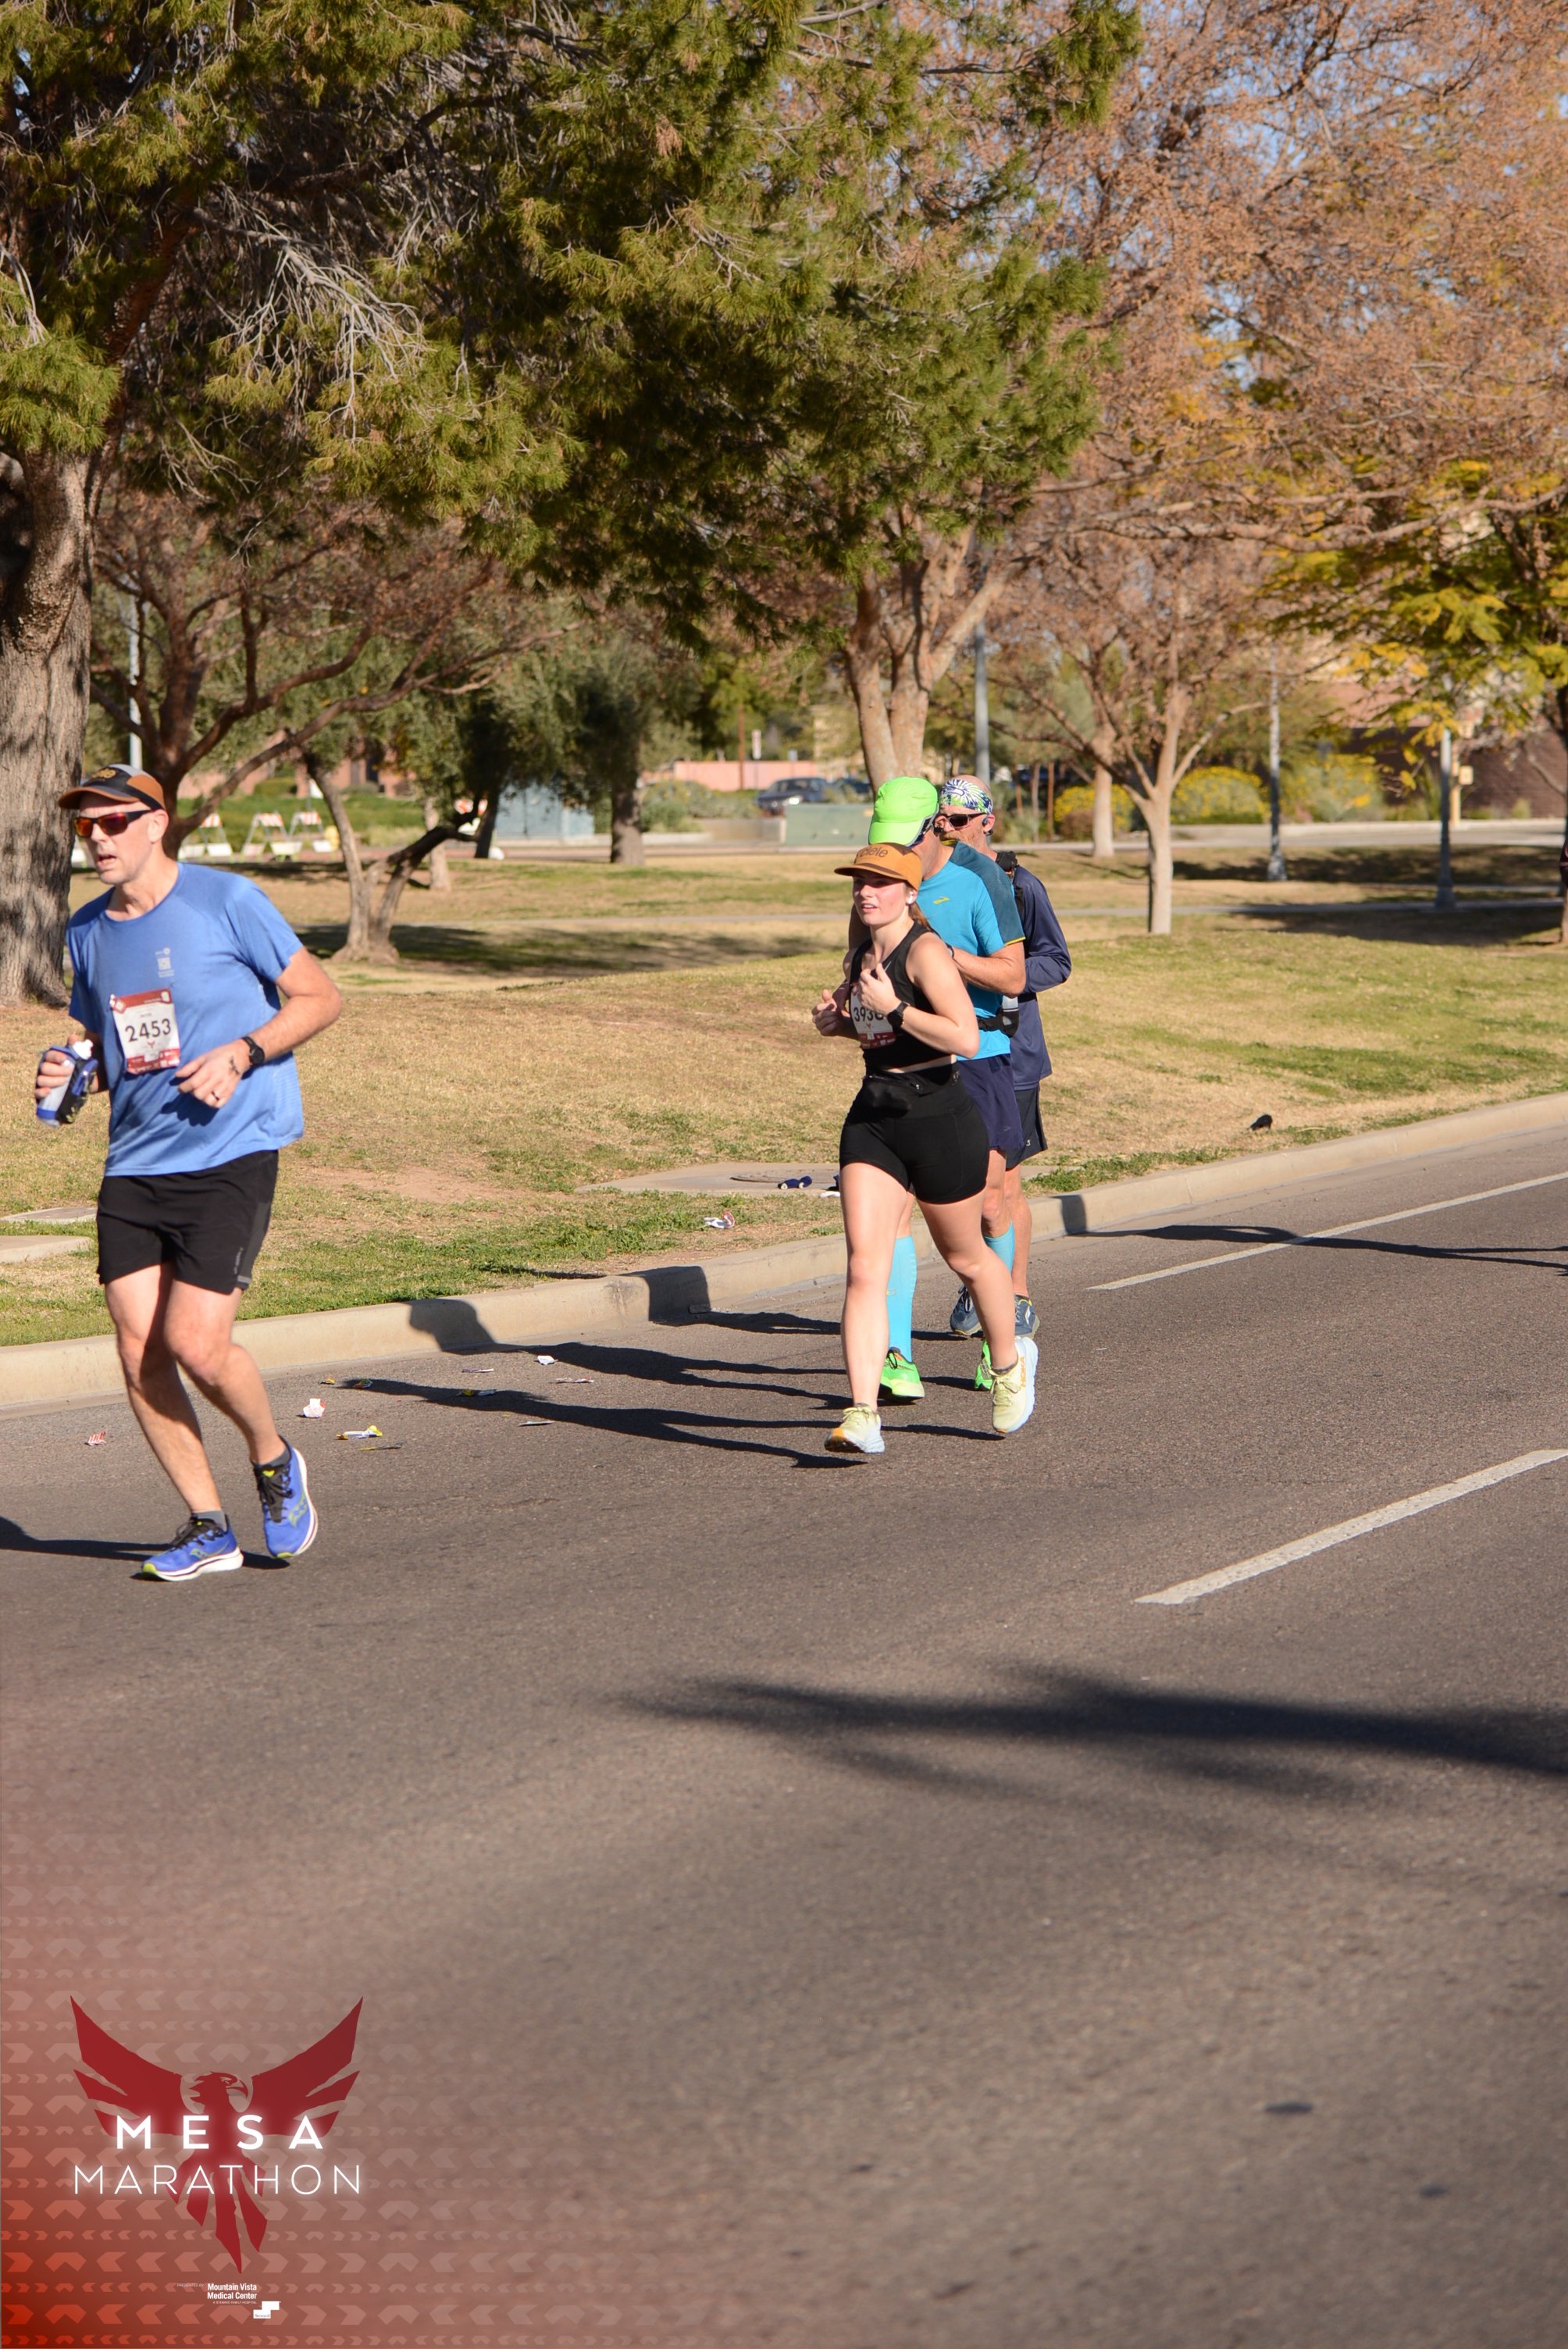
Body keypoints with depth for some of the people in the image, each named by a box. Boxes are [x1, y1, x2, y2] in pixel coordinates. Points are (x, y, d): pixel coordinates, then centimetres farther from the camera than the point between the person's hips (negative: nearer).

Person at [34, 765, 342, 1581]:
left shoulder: (227, 902, -7)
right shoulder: (87, 932, 11)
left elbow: (320, 997, -1)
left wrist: (241, 1053, -15)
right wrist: (69, 1075, 1)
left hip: (231, 1155, -6)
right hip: (134, 1166, 6)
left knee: (195, 1345, -14)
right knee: (138, 1352, -1)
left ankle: (273, 1461, 16)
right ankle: (208, 1528, 14)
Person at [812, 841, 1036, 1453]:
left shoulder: (925, 951, -16)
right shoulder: (864, 951, 9)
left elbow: (966, 1038, -26)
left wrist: (891, 1009, -25)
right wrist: (841, 1020, 6)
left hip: (940, 1118, -6)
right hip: (873, 1119, 6)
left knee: (965, 1257, 14)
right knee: (864, 1268, -10)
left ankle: (1010, 1364, 42)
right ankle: (862, 1415, -15)